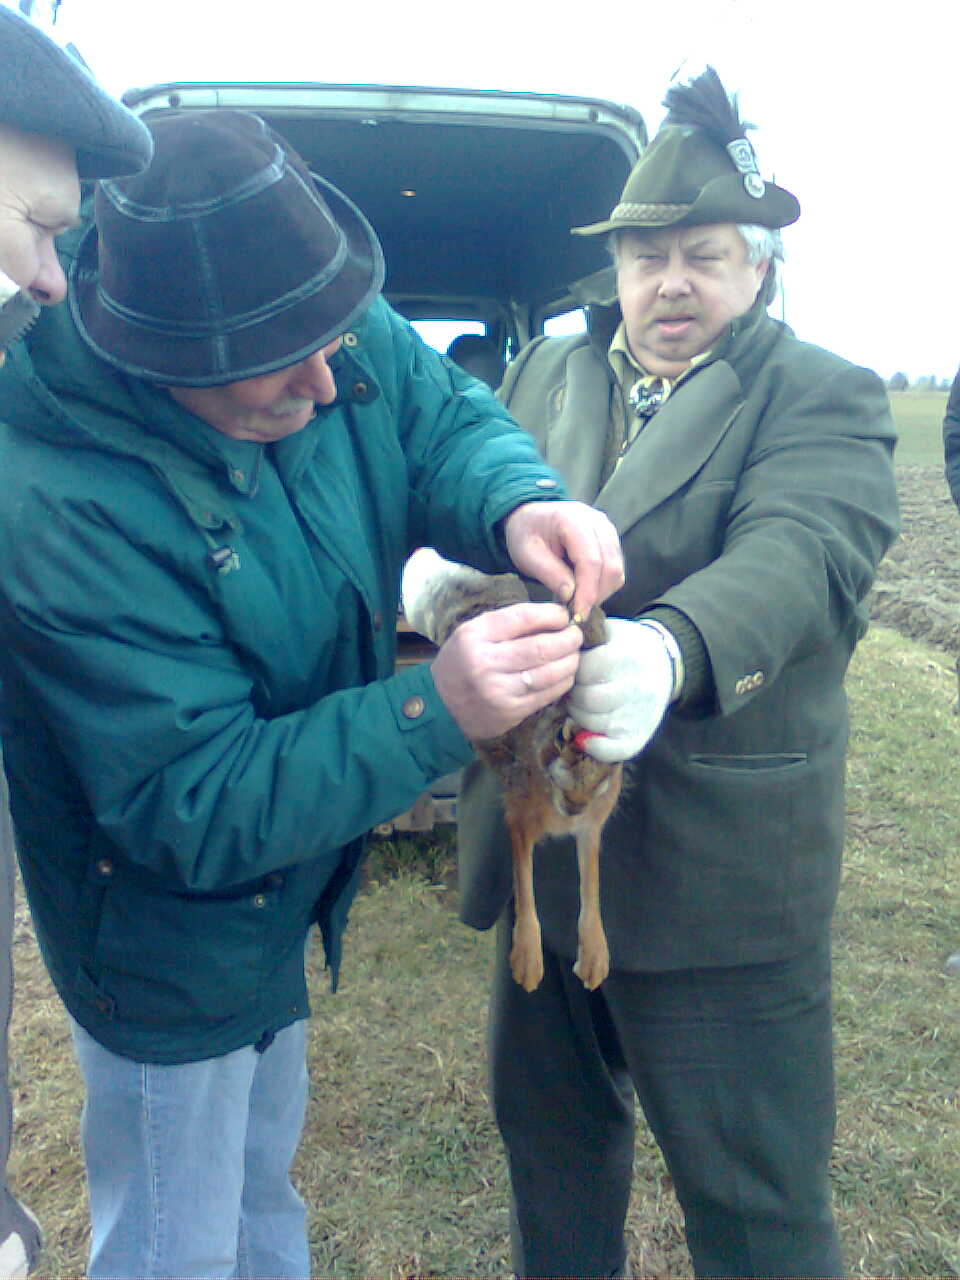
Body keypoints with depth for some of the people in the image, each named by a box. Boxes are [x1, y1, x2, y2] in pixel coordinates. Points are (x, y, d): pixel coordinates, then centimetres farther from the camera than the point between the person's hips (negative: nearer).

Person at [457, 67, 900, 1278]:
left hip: (718, 865, -5)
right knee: (548, 1125, 26)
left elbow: (795, 557, -24)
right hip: (543, 840, 6)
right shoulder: (541, 375, 11)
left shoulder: (824, 400, -6)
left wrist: (669, 651, -44)